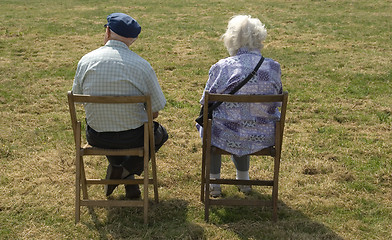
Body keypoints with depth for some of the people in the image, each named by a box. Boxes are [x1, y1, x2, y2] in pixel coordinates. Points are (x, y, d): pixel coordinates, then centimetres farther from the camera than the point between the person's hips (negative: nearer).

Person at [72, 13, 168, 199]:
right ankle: (127, 170, 9)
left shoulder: (86, 60, -7)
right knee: (160, 133, 30)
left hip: (96, 138, 3)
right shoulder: (142, 65, -13)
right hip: (132, 138, -3)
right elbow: (155, 111, -7)